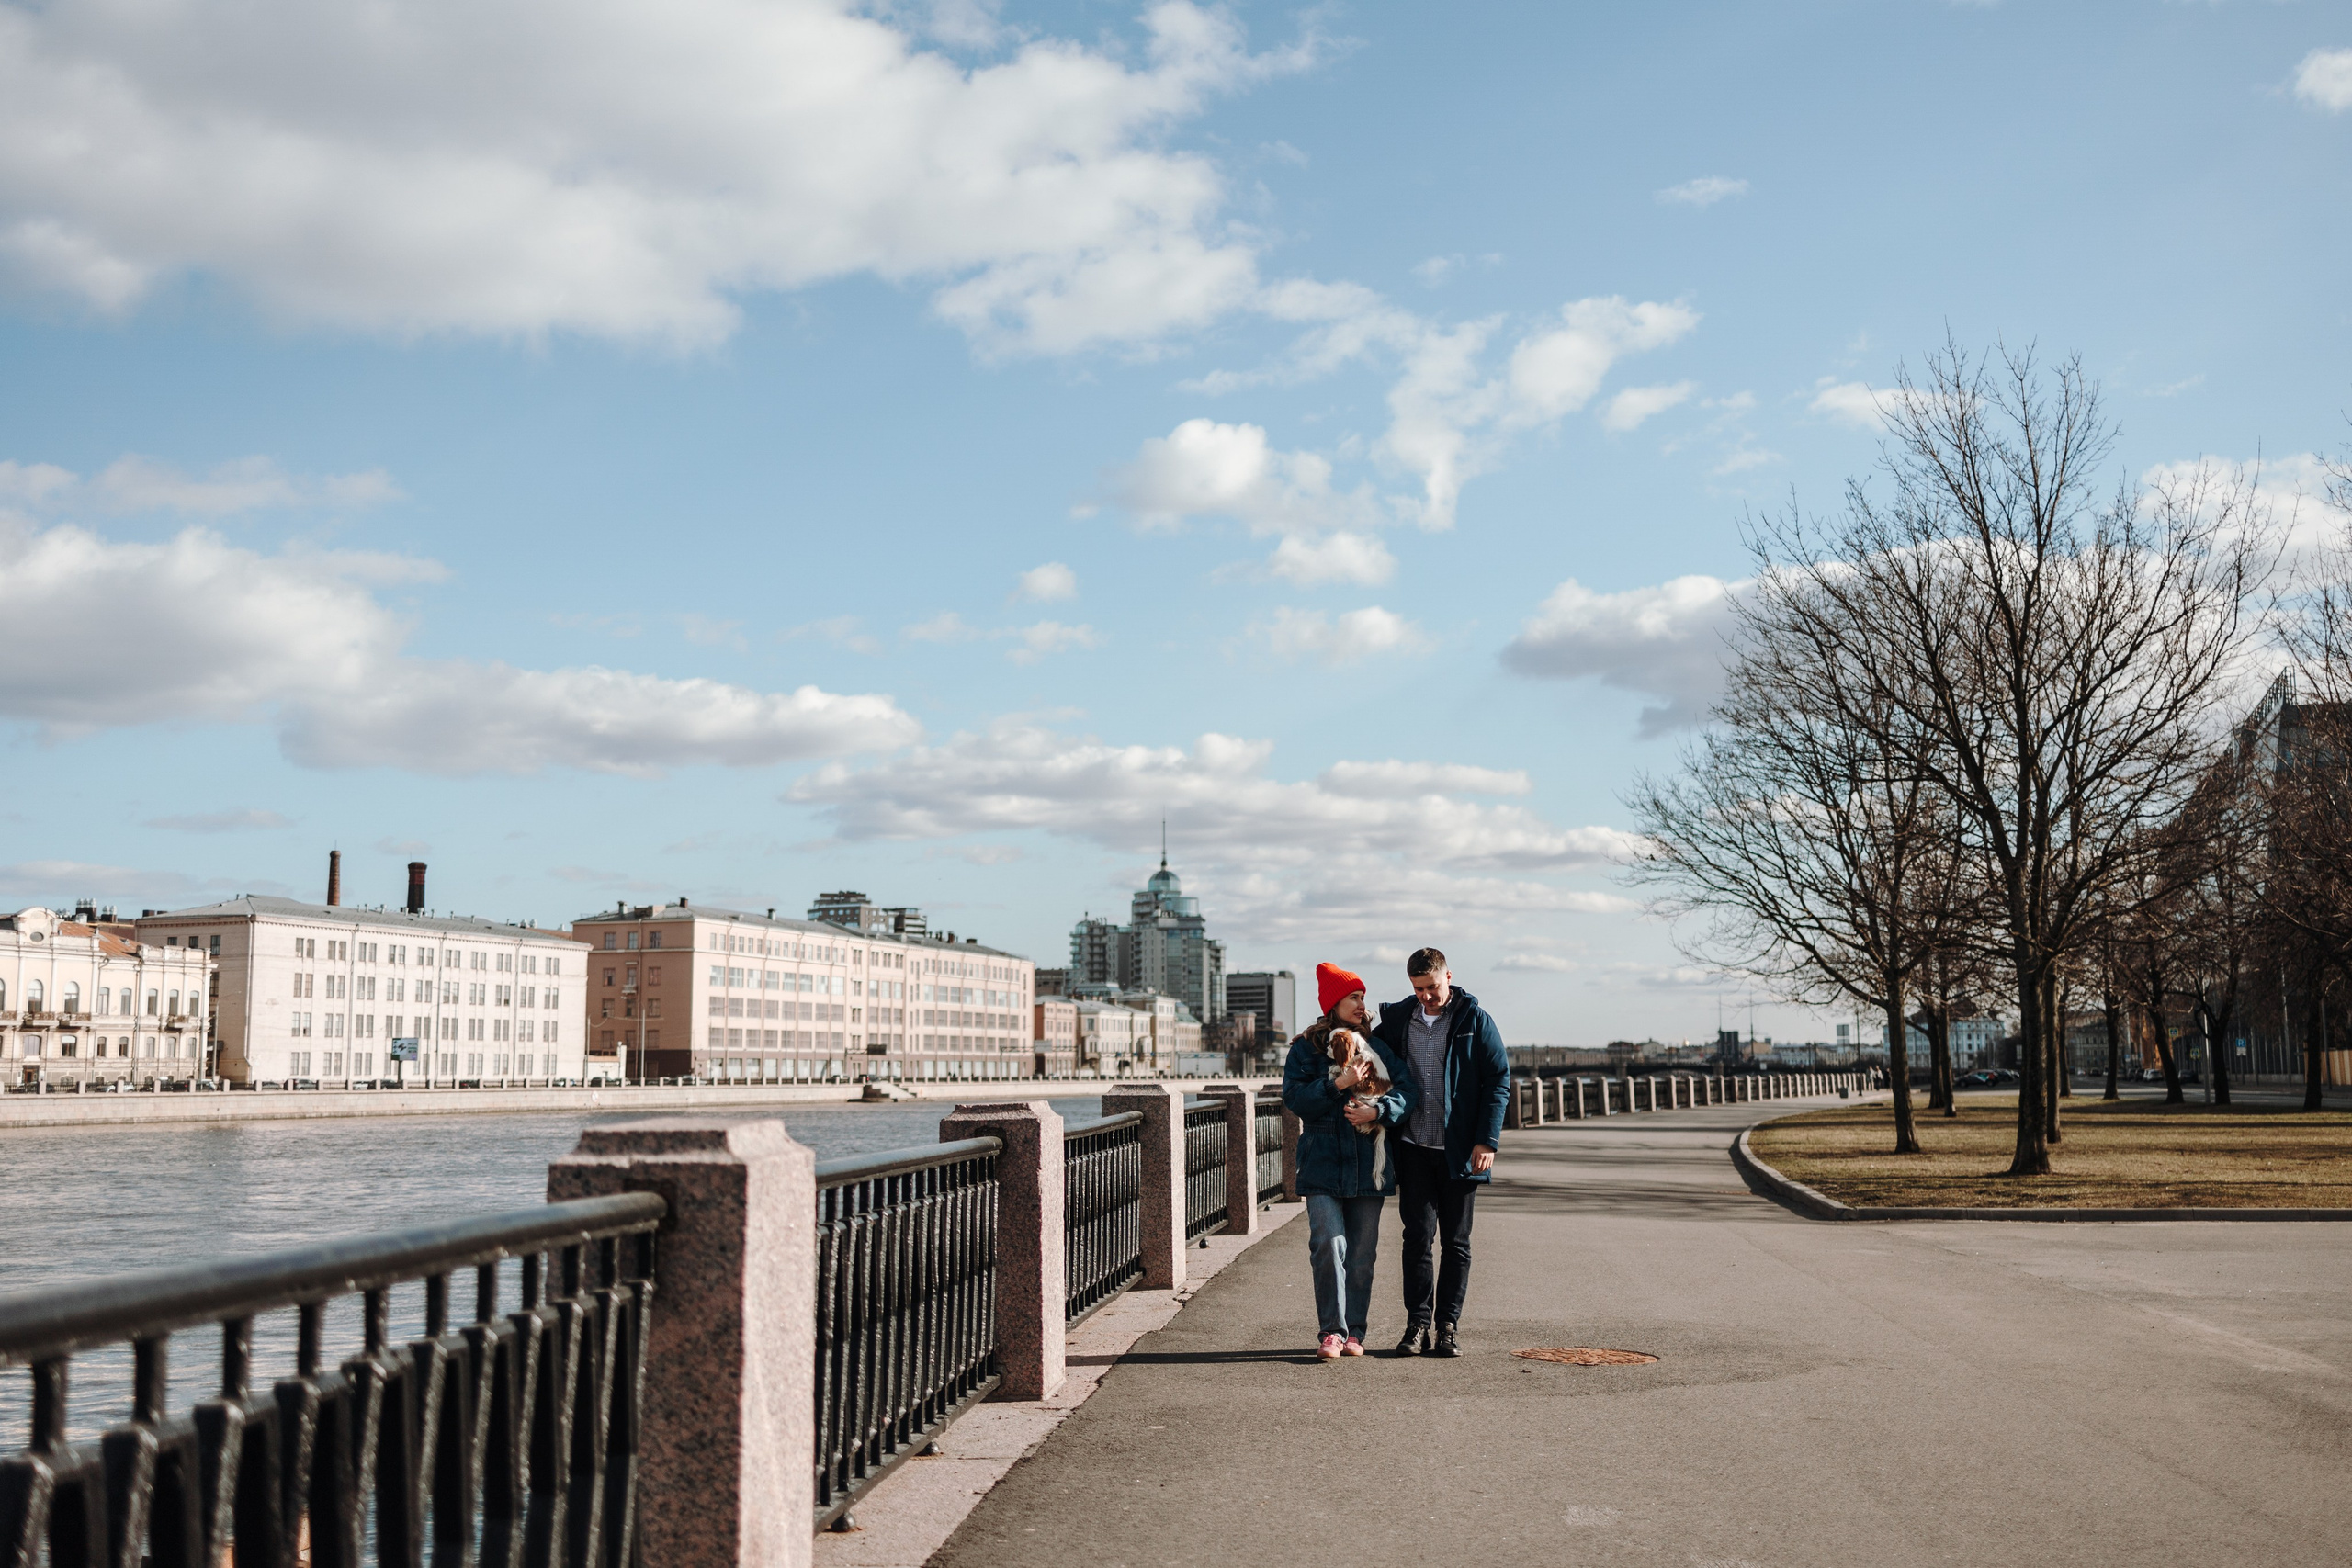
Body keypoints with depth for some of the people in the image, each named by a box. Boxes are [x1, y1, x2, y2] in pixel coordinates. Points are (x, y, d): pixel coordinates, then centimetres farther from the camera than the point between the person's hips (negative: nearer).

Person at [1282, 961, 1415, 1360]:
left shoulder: (1376, 1047, 11)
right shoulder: (1306, 1047, 4)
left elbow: (1407, 1092, 2)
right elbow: (1294, 1097, -7)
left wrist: (1377, 1110, -15)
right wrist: (1337, 1085, -17)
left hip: (1369, 1165, 3)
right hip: (1323, 1164, -2)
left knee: (1362, 1253, 4)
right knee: (1329, 1245, -14)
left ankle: (1354, 1331, 13)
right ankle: (1331, 1331, -7)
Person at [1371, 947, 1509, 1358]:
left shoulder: (1475, 1020, 0)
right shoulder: (1396, 1019, 8)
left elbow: (1498, 1081, -2)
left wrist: (1486, 1140, -9)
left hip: (1459, 1151, -2)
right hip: (1413, 1149, 2)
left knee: (1455, 1242, 5)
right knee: (1417, 1236, -2)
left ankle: (1449, 1325, 11)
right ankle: (1418, 1323, 3)